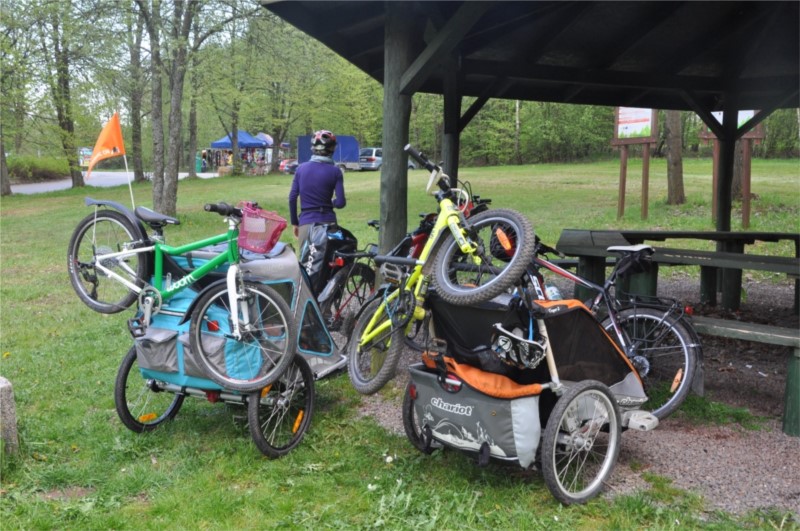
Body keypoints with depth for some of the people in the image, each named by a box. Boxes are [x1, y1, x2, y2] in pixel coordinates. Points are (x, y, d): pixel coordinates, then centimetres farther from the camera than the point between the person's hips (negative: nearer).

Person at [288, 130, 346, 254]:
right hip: (327, 222, -2)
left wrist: (294, 223, 12)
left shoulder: (301, 168, 4)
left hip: (306, 222, 2)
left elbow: (292, 198, 3)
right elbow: (340, 202, -8)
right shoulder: (335, 171, -4)